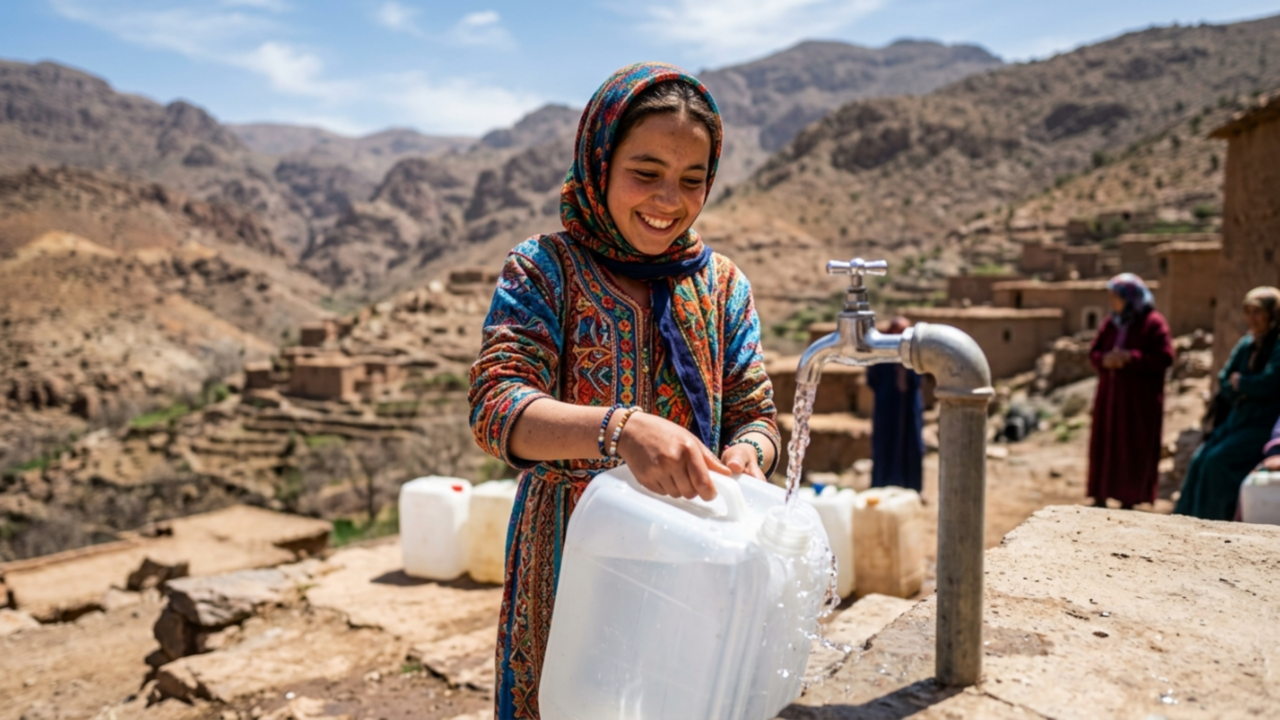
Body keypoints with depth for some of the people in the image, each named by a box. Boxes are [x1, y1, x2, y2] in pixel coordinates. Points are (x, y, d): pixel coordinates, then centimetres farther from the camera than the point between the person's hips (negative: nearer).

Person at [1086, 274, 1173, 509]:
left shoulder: (1153, 323, -7)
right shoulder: (1111, 322, 10)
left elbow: (1165, 358, -13)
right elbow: (1093, 352, 10)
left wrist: (1130, 357, -19)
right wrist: (1104, 359, -12)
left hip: (1139, 401, -5)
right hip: (1110, 396, 5)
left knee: (1133, 450, 0)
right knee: (1104, 445, 6)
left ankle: (1128, 501, 8)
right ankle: (1101, 497, 13)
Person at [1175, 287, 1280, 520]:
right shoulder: (1246, 345, 12)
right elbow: (1224, 381, 10)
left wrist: (1239, 382, -4)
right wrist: (1249, 388, -10)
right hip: (1238, 419, 7)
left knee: (1219, 460, -21)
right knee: (1201, 458, -7)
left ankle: (1215, 523, -11)